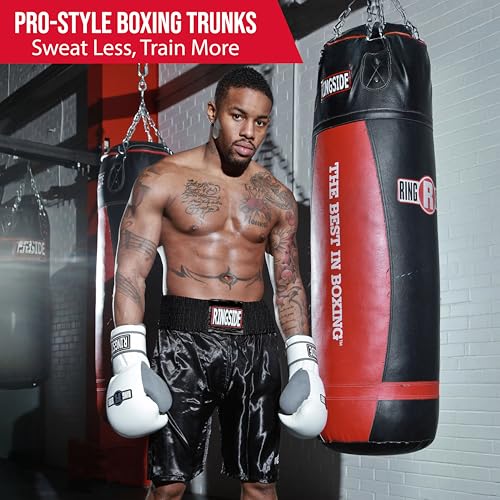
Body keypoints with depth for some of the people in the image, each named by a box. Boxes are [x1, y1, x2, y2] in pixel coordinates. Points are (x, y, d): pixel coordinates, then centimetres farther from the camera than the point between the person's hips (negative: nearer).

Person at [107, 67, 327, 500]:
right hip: (186, 338, -3)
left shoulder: (277, 197, 10)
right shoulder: (162, 181, 0)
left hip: (256, 341, 3)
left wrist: (304, 362, 4)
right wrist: (129, 361, -13)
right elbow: (131, 273, -4)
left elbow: (290, 285, 13)